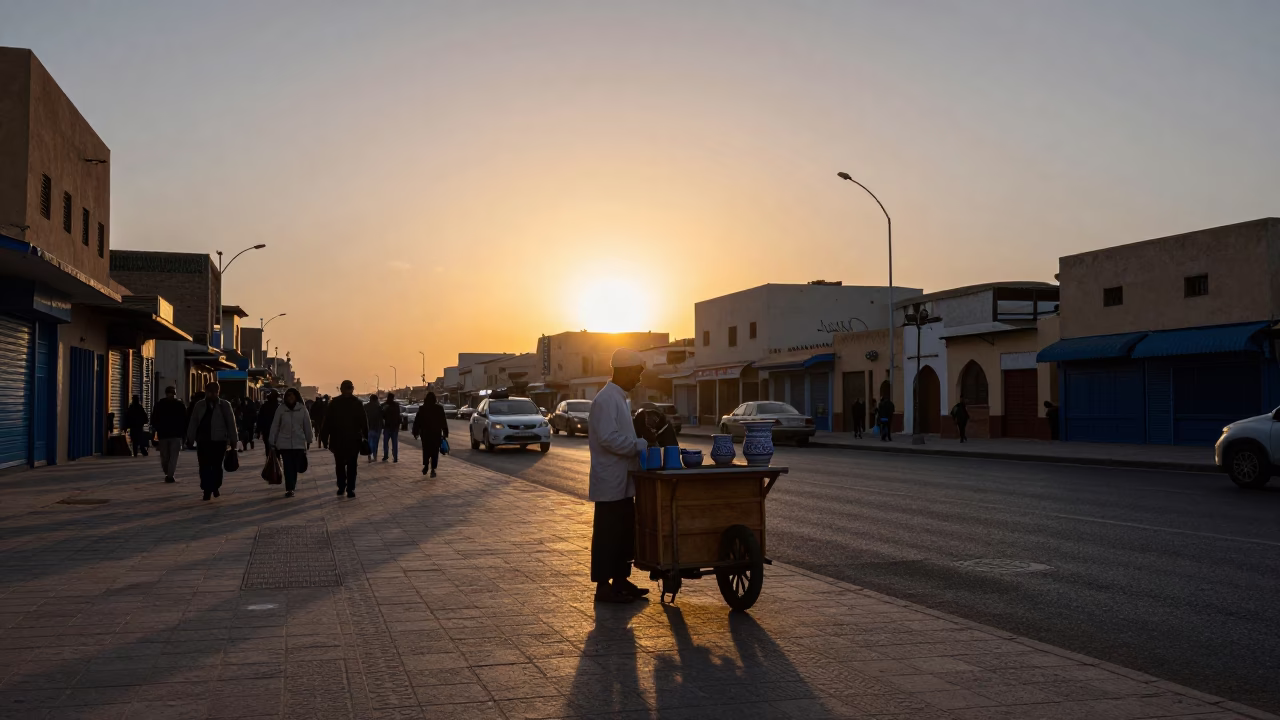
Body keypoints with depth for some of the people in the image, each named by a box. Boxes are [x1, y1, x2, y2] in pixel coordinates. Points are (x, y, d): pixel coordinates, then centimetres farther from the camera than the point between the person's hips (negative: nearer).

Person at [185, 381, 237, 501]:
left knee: (216, 466, 1)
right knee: (204, 467, -1)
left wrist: (232, 441, 2)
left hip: (219, 441, -2)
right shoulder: (199, 406, 8)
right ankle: (207, 490, 5)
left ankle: (215, 487, 22)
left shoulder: (224, 405, 3)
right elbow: (193, 423, 8)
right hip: (203, 441, 2)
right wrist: (190, 438, 3)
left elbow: (231, 424, 4)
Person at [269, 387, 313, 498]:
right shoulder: (280, 409, -2)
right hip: (284, 443, -1)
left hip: (299, 443, 1)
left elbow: (307, 425, 4)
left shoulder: (302, 409, -1)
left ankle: (291, 487, 20)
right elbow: (274, 426, 2)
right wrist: (271, 442, 2)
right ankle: (289, 489, -7)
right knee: (288, 467, -6)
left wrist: (308, 440, 7)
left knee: (295, 467, 6)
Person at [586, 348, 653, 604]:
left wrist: (639, 445, 9)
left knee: (625, 532, 14)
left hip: (622, 482, 10)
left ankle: (620, 580, 23)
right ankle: (603, 585, 4)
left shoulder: (618, 398, 16)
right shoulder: (606, 399, -16)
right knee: (607, 534, -2)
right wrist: (639, 445, -18)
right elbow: (608, 438, -25)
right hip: (610, 482, -10)